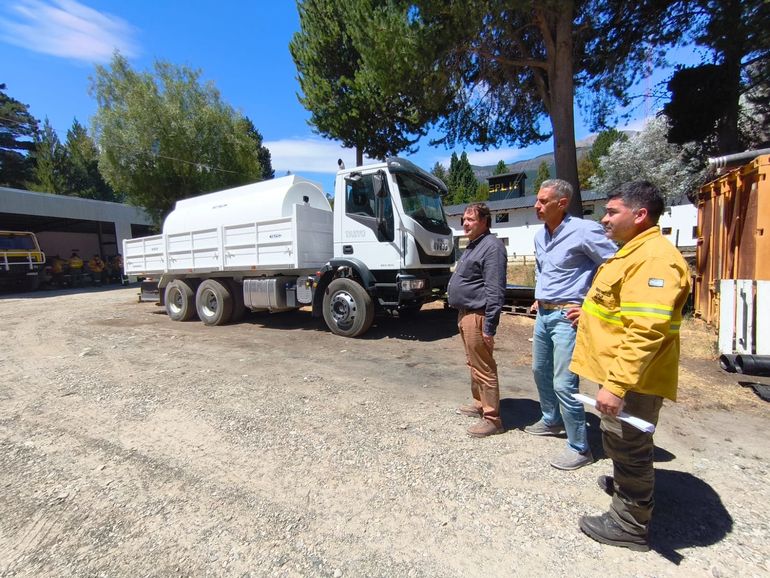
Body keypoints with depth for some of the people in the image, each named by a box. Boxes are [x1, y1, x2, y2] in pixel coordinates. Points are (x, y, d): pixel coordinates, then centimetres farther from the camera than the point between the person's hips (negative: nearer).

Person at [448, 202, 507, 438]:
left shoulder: (492, 246, -16)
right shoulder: (473, 245, 17)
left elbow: (495, 291, -22)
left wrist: (489, 326, -24)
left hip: (477, 316, -11)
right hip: (466, 314, 11)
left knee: (484, 368, -2)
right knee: (473, 364, 20)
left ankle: (492, 419, 11)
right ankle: (479, 404, 35)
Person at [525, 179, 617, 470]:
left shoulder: (584, 230, -15)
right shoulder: (540, 235, 10)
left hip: (567, 316, -9)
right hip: (543, 313, 9)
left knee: (564, 384, -5)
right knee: (540, 371, 20)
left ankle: (580, 448, 15)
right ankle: (551, 420, 42)